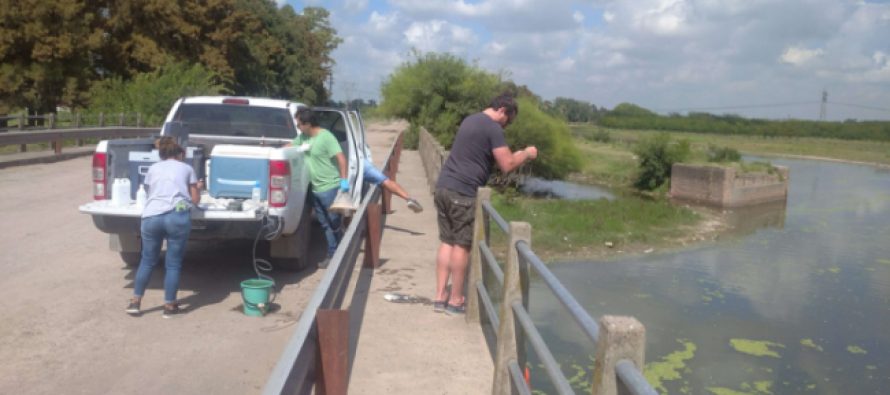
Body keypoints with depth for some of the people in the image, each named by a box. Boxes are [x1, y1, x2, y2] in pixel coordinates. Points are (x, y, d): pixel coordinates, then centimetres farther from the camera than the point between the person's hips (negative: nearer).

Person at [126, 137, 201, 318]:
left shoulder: (153, 169, 21)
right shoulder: (187, 168, 16)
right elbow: (195, 199, 16)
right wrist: (197, 188, 36)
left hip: (151, 216, 3)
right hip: (178, 216, -2)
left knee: (147, 260, 17)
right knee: (173, 264, 6)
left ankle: (135, 302, 21)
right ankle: (170, 306, 11)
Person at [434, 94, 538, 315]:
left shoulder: (470, 120, 18)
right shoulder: (493, 128, -10)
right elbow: (506, 166, -13)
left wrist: (515, 156, 27)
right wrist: (526, 154, 5)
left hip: (444, 187, 9)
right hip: (462, 193, -9)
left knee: (447, 242, 12)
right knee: (462, 245, 1)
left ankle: (440, 297, 14)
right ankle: (456, 300, 9)